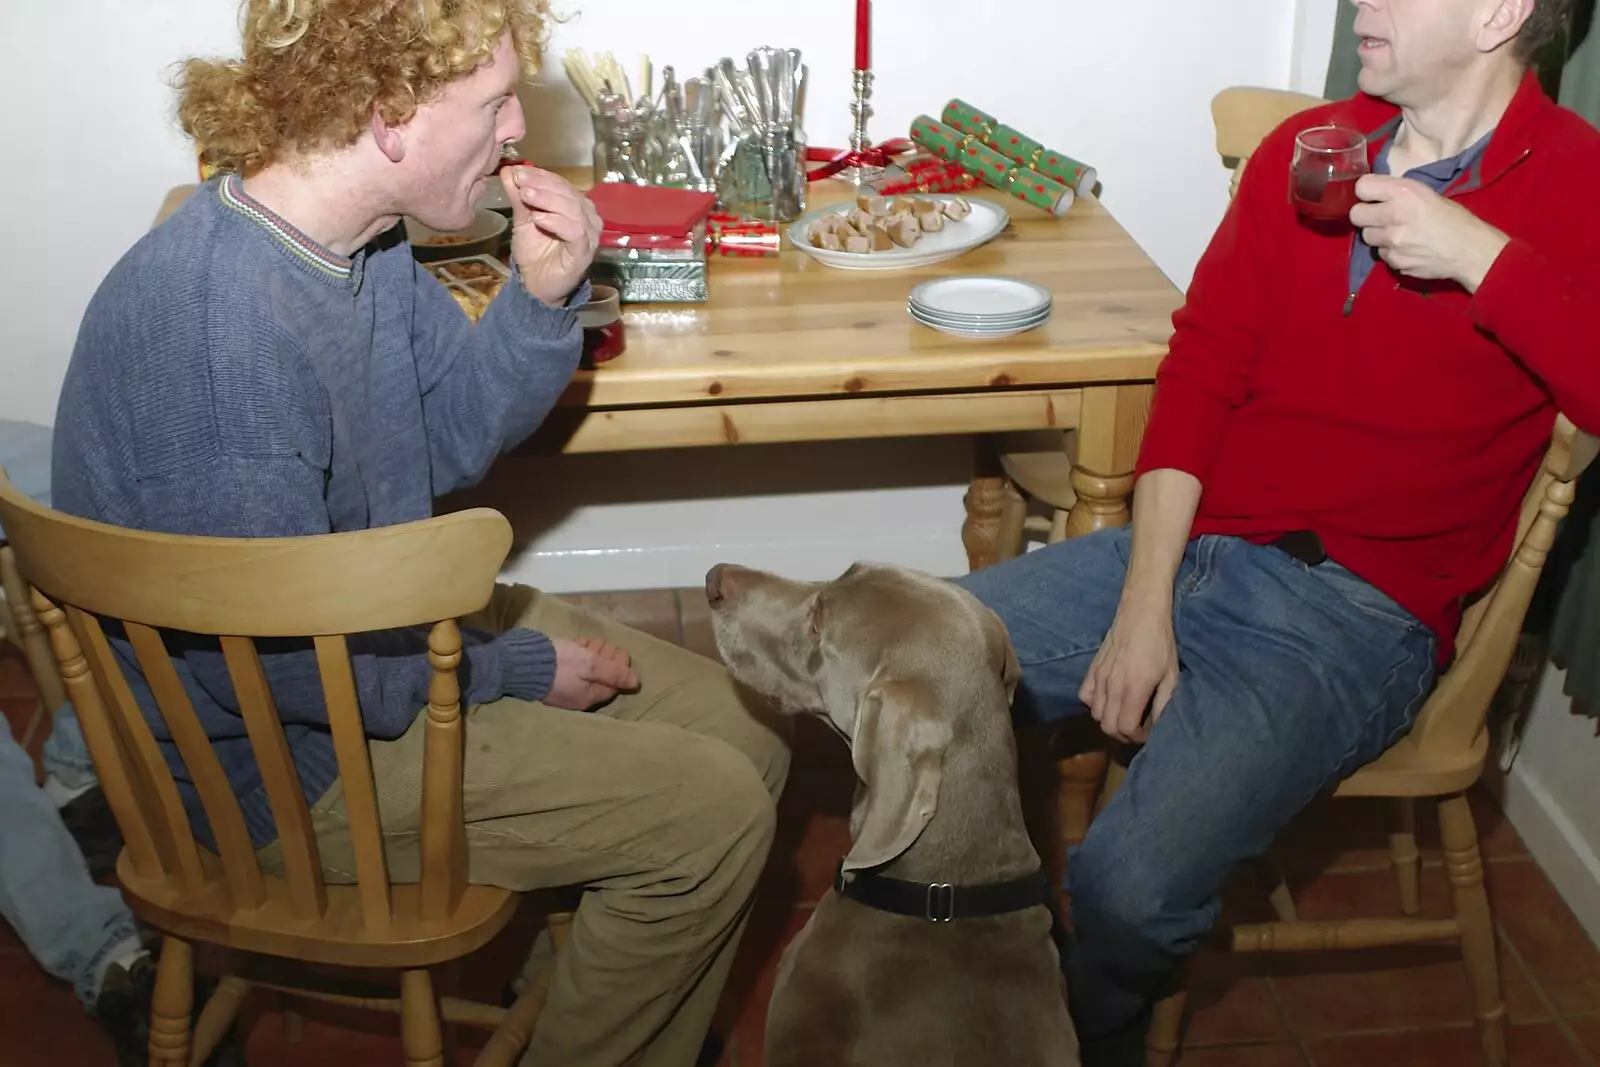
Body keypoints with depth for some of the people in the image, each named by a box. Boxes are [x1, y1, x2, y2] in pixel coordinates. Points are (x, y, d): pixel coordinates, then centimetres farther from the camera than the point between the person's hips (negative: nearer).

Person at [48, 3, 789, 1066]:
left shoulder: (361, 235, -5)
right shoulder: (220, 329, -33)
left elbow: (454, 437, 8)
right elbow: (285, 667, -28)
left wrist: (543, 298, -11)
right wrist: (522, 668, -14)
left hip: (390, 623, 9)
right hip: (282, 760, -9)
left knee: (745, 731, 8)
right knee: (713, 815, -12)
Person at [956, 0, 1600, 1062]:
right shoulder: (1308, 149, 10)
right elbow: (1201, 368, 5)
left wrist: (1481, 254, -22)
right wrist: (1143, 605, -4)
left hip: (1355, 612, -5)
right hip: (1186, 548, 6)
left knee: (1130, 884, -26)